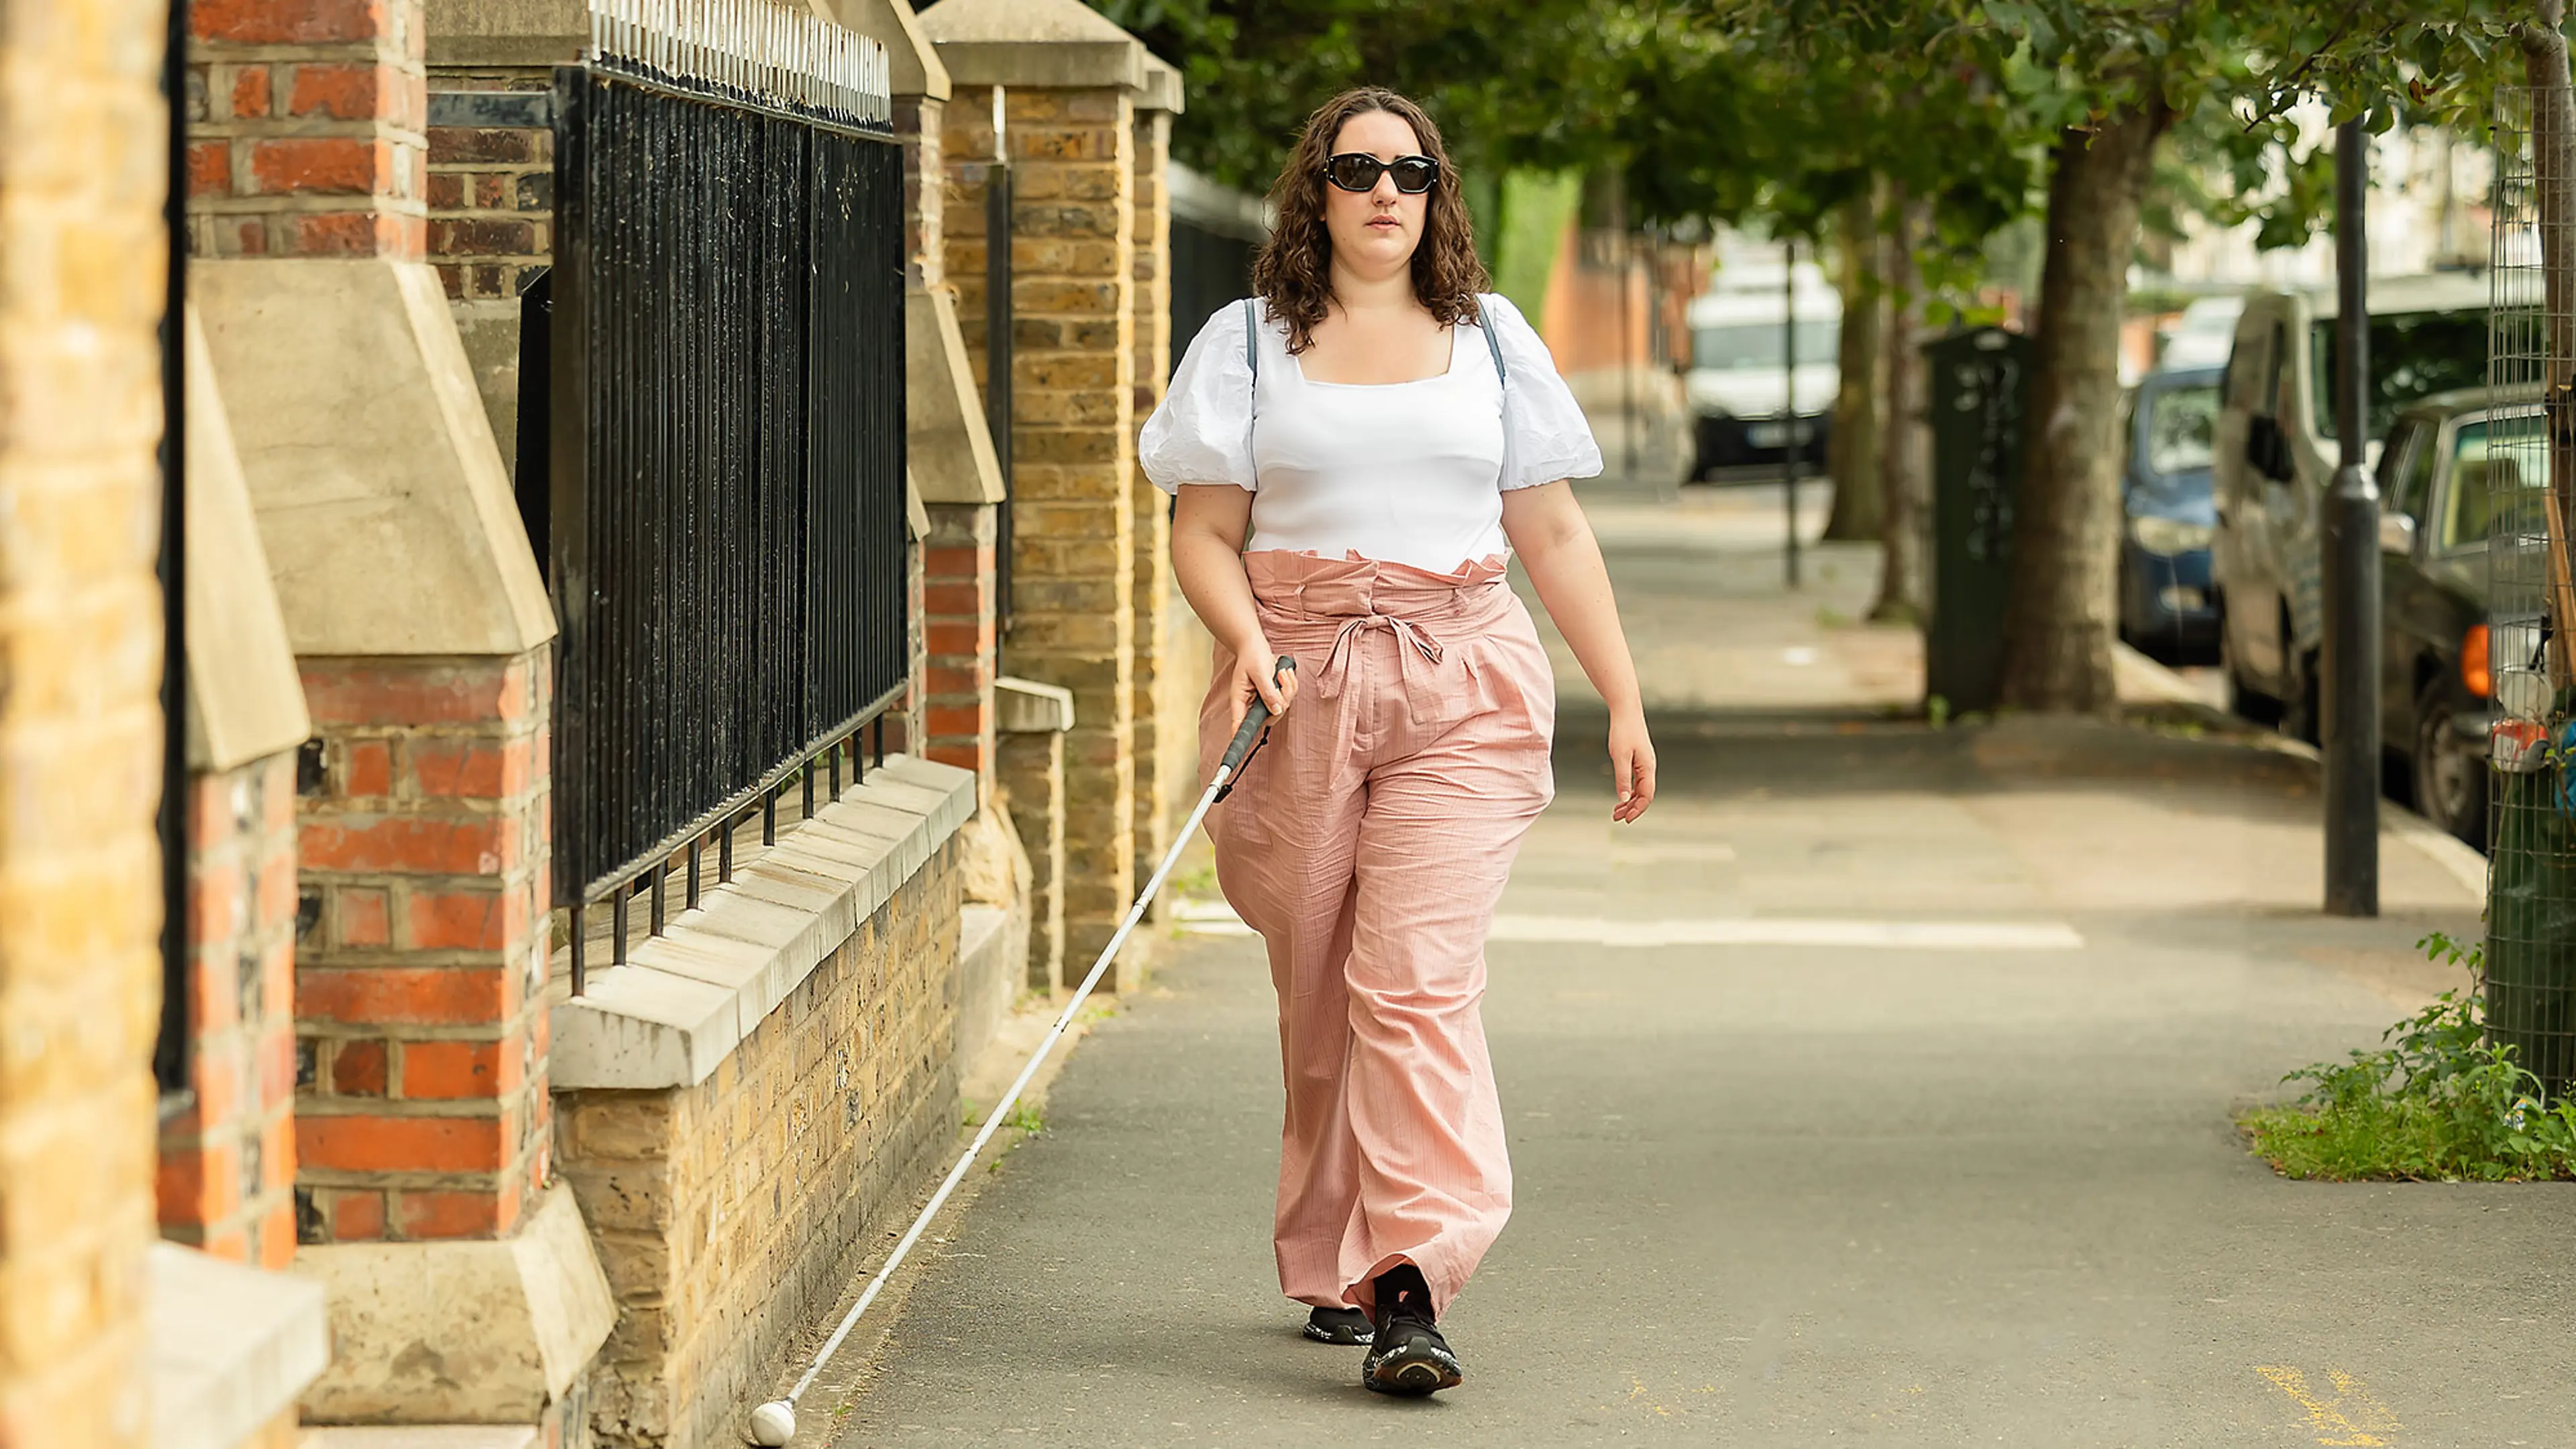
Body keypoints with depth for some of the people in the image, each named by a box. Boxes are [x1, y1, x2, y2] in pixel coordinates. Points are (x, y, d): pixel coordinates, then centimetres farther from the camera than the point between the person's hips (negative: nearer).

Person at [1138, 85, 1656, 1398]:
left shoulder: (1491, 338, 12)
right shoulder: (1248, 343, 8)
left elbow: (1553, 533, 14)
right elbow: (1205, 532, 6)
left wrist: (1625, 699, 9)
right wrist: (1245, 641, -14)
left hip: (1463, 694, -1)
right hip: (1300, 686, 1)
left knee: (1417, 981, -14)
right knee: (1319, 996, 5)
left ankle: (1409, 1287, -21)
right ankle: (1332, 1270, 19)